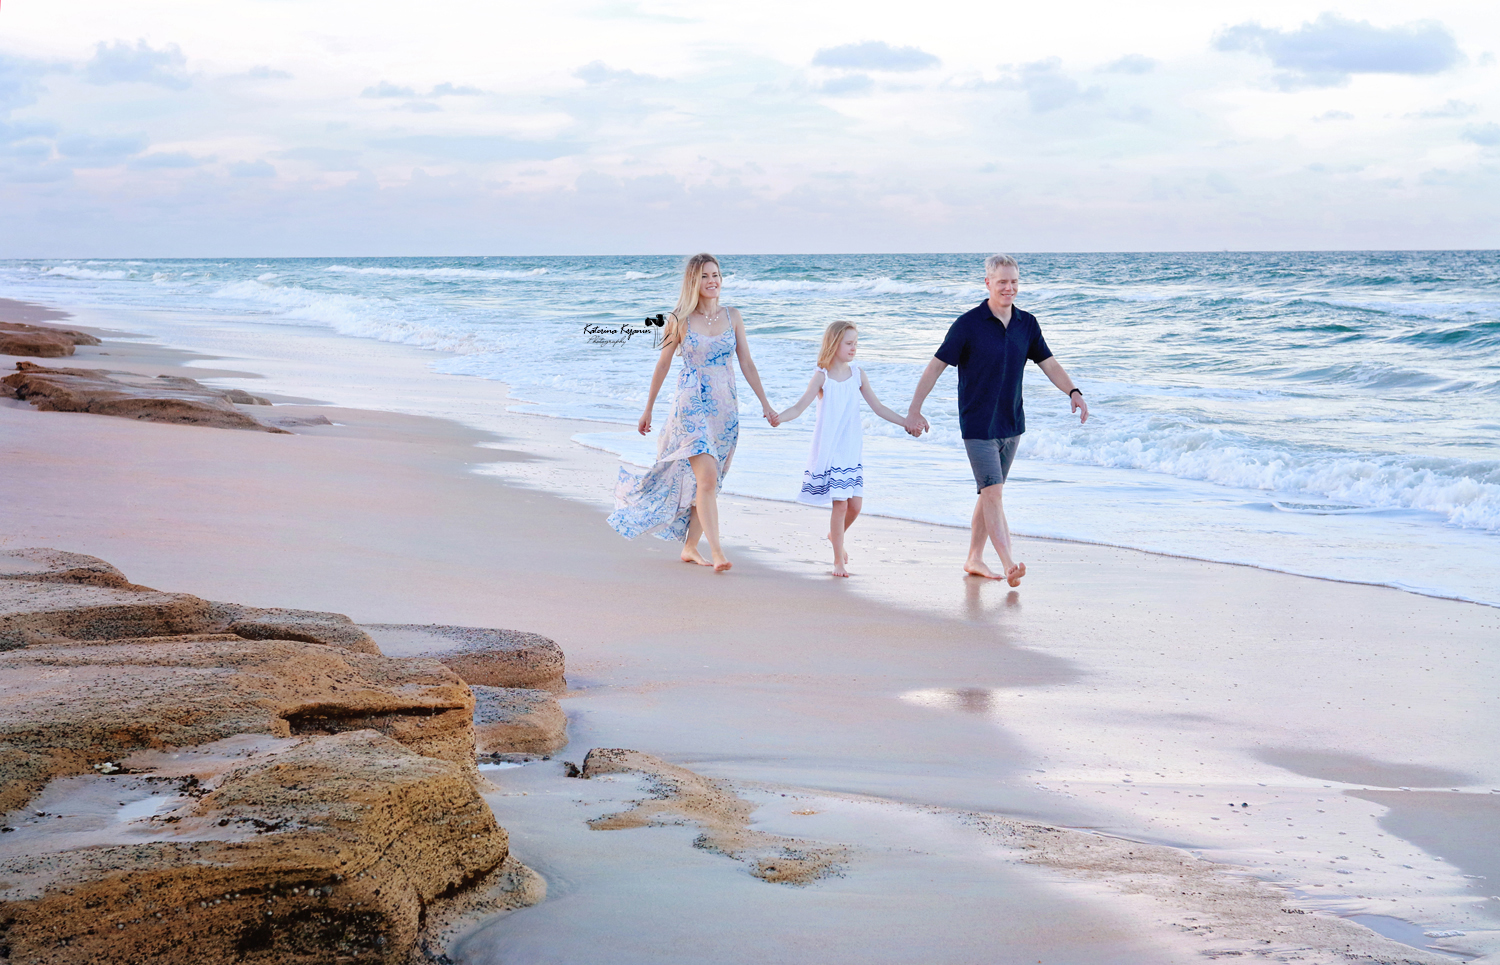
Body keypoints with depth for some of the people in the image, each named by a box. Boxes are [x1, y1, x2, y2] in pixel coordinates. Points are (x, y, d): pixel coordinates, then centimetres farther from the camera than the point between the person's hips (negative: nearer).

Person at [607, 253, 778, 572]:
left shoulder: (732, 317, 7)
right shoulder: (680, 320, -1)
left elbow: (747, 363, 9)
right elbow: (662, 365, 6)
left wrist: (764, 403, 3)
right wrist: (648, 409, 10)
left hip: (725, 408, 4)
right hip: (692, 405, -4)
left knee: (708, 482, 7)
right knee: (707, 478, -16)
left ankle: (689, 547, 20)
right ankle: (716, 552, -18)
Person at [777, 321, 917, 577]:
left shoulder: (858, 374, 5)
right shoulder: (822, 376, -6)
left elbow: (877, 407, 11)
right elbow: (800, 406, -10)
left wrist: (905, 422, 7)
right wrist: (778, 417, -29)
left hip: (852, 450, 4)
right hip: (829, 450, -4)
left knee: (855, 504, 1)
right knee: (840, 504, -8)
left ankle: (835, 535, 32)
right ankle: (838, 560, 4)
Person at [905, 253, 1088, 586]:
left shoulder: (1026, 324, 4)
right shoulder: (969, 324, -11)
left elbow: (1049, 363, 7)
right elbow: (936, 365, -8)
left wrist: (1073, 391, -10)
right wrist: (914, 410, -9)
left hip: (1011, 425, 6)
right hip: (977, 425, -6)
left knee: (989, 493, 13)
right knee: (993, 493, -12)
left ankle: (974, 560, 23)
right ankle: (1009, 564, -18)